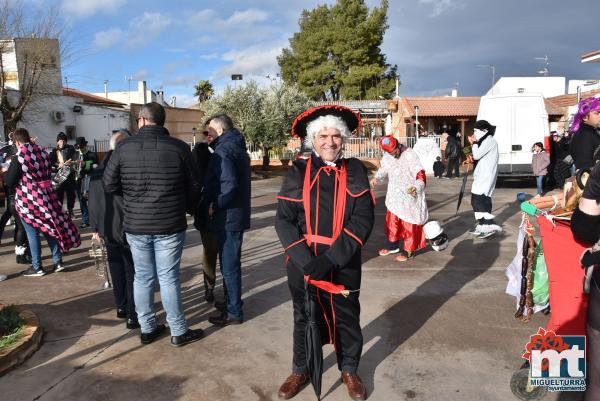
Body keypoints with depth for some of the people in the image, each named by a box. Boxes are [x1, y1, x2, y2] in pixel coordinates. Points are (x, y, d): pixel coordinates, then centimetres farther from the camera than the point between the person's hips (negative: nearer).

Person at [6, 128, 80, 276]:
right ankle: (58, 261, 15)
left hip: (27, 199, -5)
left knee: (32, 232, 3)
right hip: (45, 196, 5)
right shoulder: (42, 153, 3)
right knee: (50, 228, 13)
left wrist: (9, 168, 9)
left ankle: (37, 267, 10)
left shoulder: (19, 157, -13)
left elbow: (9, 181, -7)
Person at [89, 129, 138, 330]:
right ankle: (132, 315, 7)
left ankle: (121, 307, 29)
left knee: (117, 269, 18)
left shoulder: (96, 173, 1)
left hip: (107, 230, 5)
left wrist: (95, 228, 18)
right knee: (132, 271, 4)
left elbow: (93, 203, 9)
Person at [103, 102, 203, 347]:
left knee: (142, 277, 14)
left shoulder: (123, 147, -5)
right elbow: (193, 187, -1)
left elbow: (108, 185, 1)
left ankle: (147, 328, 26)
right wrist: (188, 209, 18)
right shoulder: (179, 147, -8)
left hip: (135, 225, 2)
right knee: (168, 278, 6)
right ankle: (179, 332, 16)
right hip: (169, 225, -2)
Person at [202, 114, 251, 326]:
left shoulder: (223, 150, -16)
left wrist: (214, 205, -16)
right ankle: (231, 302, 34)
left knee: (229, 265, 0)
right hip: (237, 214, 10)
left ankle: (234, 312, 11)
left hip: (228, 217, -10)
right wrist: (215, 203, 13)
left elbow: (229, 185, -28)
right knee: (231, 262, 20)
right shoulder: (237, 147, 14)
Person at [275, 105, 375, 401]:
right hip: (303, 264, 0)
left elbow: (363, 220, -10)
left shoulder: (355, 171, -2)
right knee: (304, 319, 17)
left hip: (344, 266, 0)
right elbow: (284, 220, -6)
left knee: (347, 319, 15)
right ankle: (300, 370, 40)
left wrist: (330, 259, -19)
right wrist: (305, 260, -18)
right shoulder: (298, 172, -3)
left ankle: (349, 370, 40)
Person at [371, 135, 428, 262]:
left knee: (409, 224, 4)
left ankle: (408, 250, 17)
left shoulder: (410, 155, -19)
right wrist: (376, 178, -2)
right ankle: (393, 246, 34)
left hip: (409, 196, -6)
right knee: (391, 222, 16)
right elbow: (384, 169, 17)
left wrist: (416, 187, -37)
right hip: (394, 196, 6)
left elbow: (420, 174, -20)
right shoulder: (386, 156, -2)